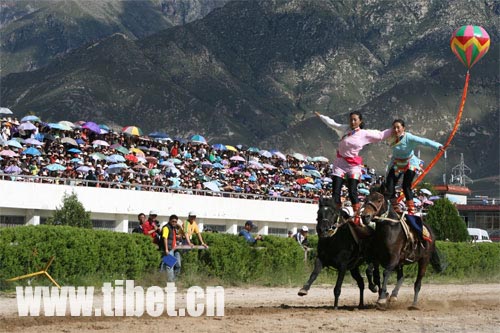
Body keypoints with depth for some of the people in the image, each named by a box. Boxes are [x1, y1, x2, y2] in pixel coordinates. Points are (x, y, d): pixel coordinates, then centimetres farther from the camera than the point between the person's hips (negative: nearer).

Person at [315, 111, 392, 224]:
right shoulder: (344, 129, 7)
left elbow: (381, 135, 7)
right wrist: (320, 116, 32)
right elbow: (331, 123, 21)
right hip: (340, 163, 3)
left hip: (354, 165, -3)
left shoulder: (365, 134, 1)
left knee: (352, 192, -10)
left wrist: (393, 130, 1)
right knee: (335, 191, -4)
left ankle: (357, 216, -3)